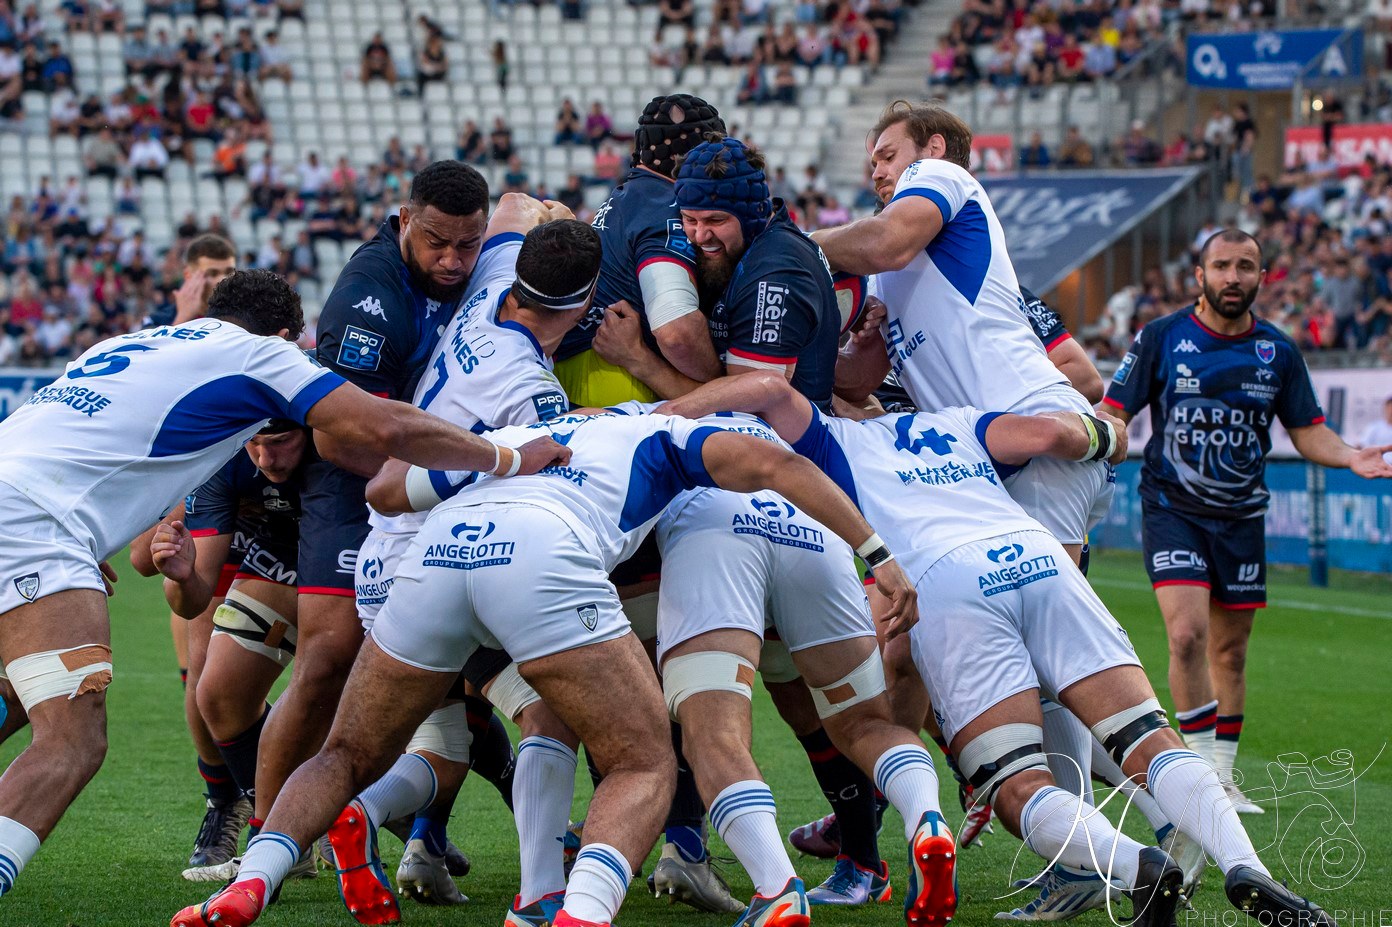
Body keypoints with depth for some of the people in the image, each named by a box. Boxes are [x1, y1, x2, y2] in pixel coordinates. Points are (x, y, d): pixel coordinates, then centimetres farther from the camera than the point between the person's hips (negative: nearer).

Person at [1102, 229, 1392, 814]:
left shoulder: (1278, 351, 3)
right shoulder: (1161, 338, -4)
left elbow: (1307, 431, 9)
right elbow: (1113, 414, -2)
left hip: (1241, 514, 3)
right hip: (1172, 507, -3)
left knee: (1230, 651, 10)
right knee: (1188, 633, -20)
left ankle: (1223, 777, 23)